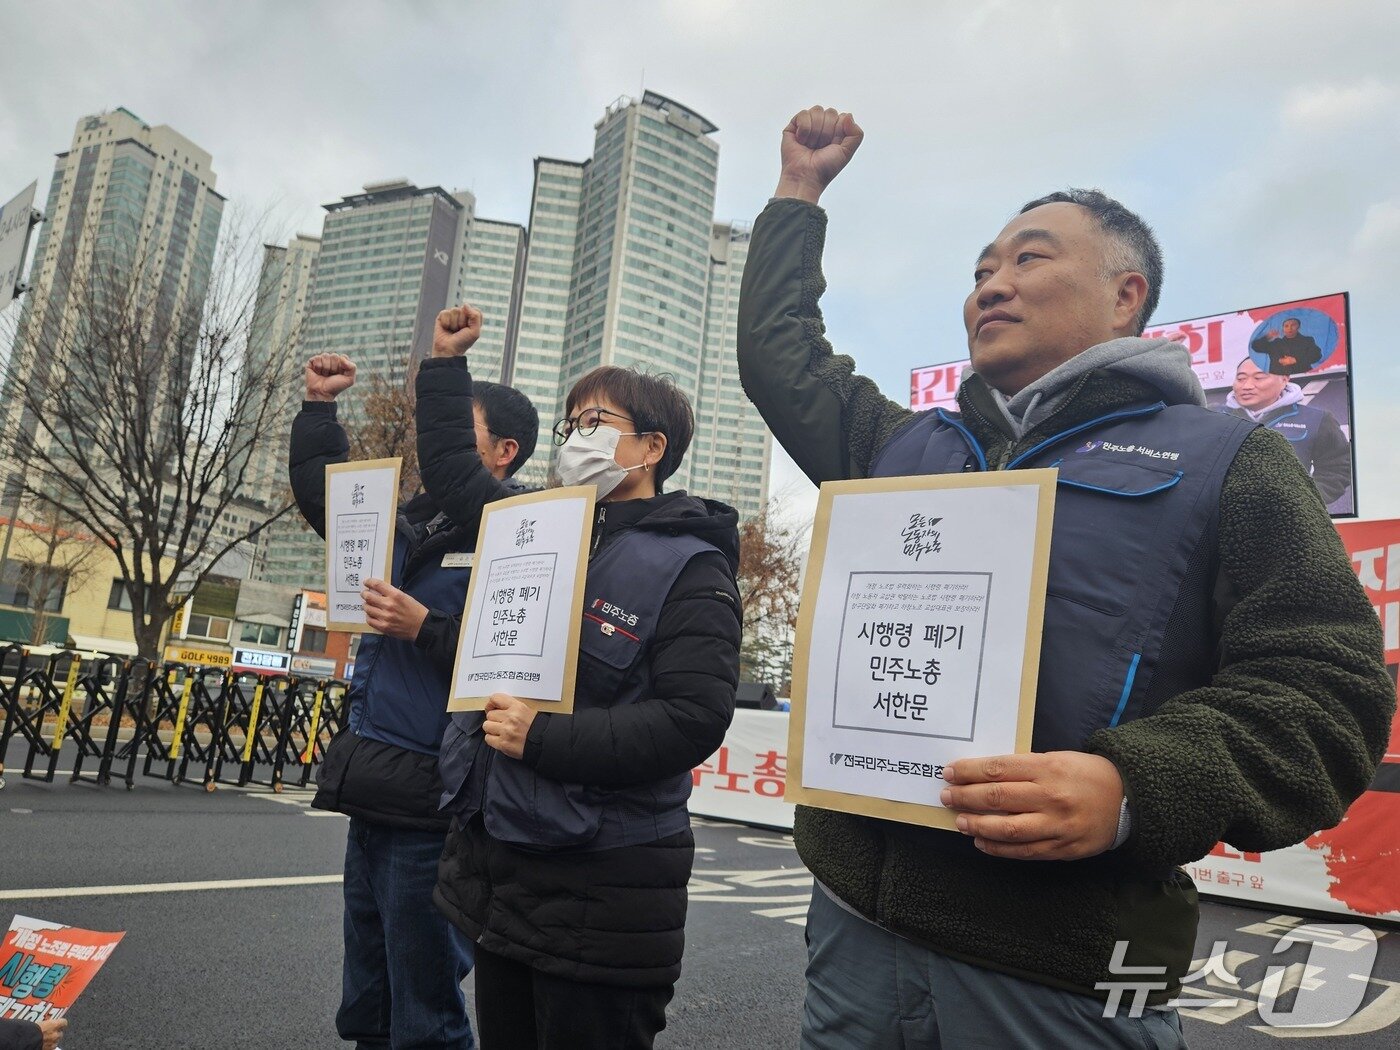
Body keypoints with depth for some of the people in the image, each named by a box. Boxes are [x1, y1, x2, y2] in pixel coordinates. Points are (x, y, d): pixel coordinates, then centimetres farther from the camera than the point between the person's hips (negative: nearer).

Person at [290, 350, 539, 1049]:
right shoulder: (414, 523, 11)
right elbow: (324, 495, 28)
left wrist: (424, 627, -24)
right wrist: (319, 407, 21)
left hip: (431, 801, -9)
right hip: (372, 788, 9)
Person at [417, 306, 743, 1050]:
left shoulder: (689, 567, -12)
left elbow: (694, 718, -21)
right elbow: (452, 473, 22)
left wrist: (543, 738, -23)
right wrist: (445, 364, 19)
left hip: (598, 889, -7)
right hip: (496, 870, 7)